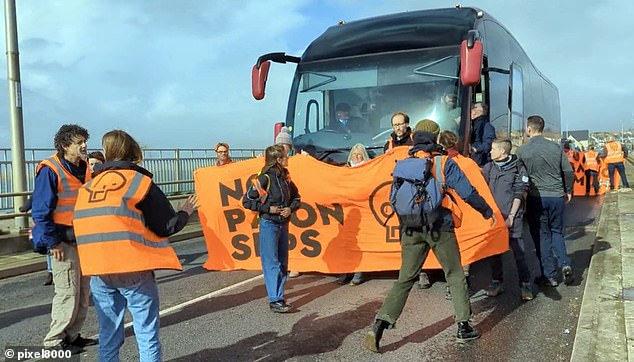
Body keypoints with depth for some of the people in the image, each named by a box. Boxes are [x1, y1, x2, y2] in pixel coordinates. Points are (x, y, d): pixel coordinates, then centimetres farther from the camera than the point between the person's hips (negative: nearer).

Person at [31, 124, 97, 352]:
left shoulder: (84, 169, 10)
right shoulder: (50, 170, -13)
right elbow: (40, 211, -15)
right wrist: (52, 242, -16)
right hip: (63, 242, -8)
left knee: (83, 292, 12)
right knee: (67, 292, -4)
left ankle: (72, 335, 25)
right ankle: (54, 340, 11)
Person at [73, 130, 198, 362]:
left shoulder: (88, 187, 11)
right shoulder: (139, 181, -5)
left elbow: (88, 225, 14)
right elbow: (166, 227, -6)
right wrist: (185, 212, 12)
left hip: (98, 272, 5)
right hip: (133, 270, -5)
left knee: (109, 334, 16)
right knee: (147, 334, 4)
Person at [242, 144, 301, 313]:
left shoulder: (285, 178, 6)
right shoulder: (264, 179, -12)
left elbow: (296, 197, 18)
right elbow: (247, 201, -12)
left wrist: (291, 208, -3)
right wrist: (268, 208, -16)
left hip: (283, 224, 7)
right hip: (269, 224, -7)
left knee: (283, 262, 11)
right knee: (272, 263, -6)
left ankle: (279, 296, 21)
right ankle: (275, 301, -3)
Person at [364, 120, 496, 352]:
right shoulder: (444, 163, 1)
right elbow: (467, 192, -2)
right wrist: (487, 212, 12)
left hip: (411, 229, 3)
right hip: (440, 228, -2)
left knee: (405, 278, 7)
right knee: (455, 276, 15)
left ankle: (379, 325, -4)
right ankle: (463, 327, 19)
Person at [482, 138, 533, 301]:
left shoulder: (518, 168, -4)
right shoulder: (489, 167, 7)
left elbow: (519, 194, -5)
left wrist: (511, 216, -9)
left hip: (511, 218, -4)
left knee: (519, 251, -1)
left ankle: (525, 284, 12)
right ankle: (497, 281, 24)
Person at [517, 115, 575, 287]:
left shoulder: (522, 150, -7)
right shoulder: (556, 147, 2)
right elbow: (569, 172, 4)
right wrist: (568, 191, 17)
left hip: (536, 198, -3)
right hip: (557, 196, 3)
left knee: (542, 236, 7)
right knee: (557, 232, 20)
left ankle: (549, 275, 11)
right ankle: (565, 264, 3)